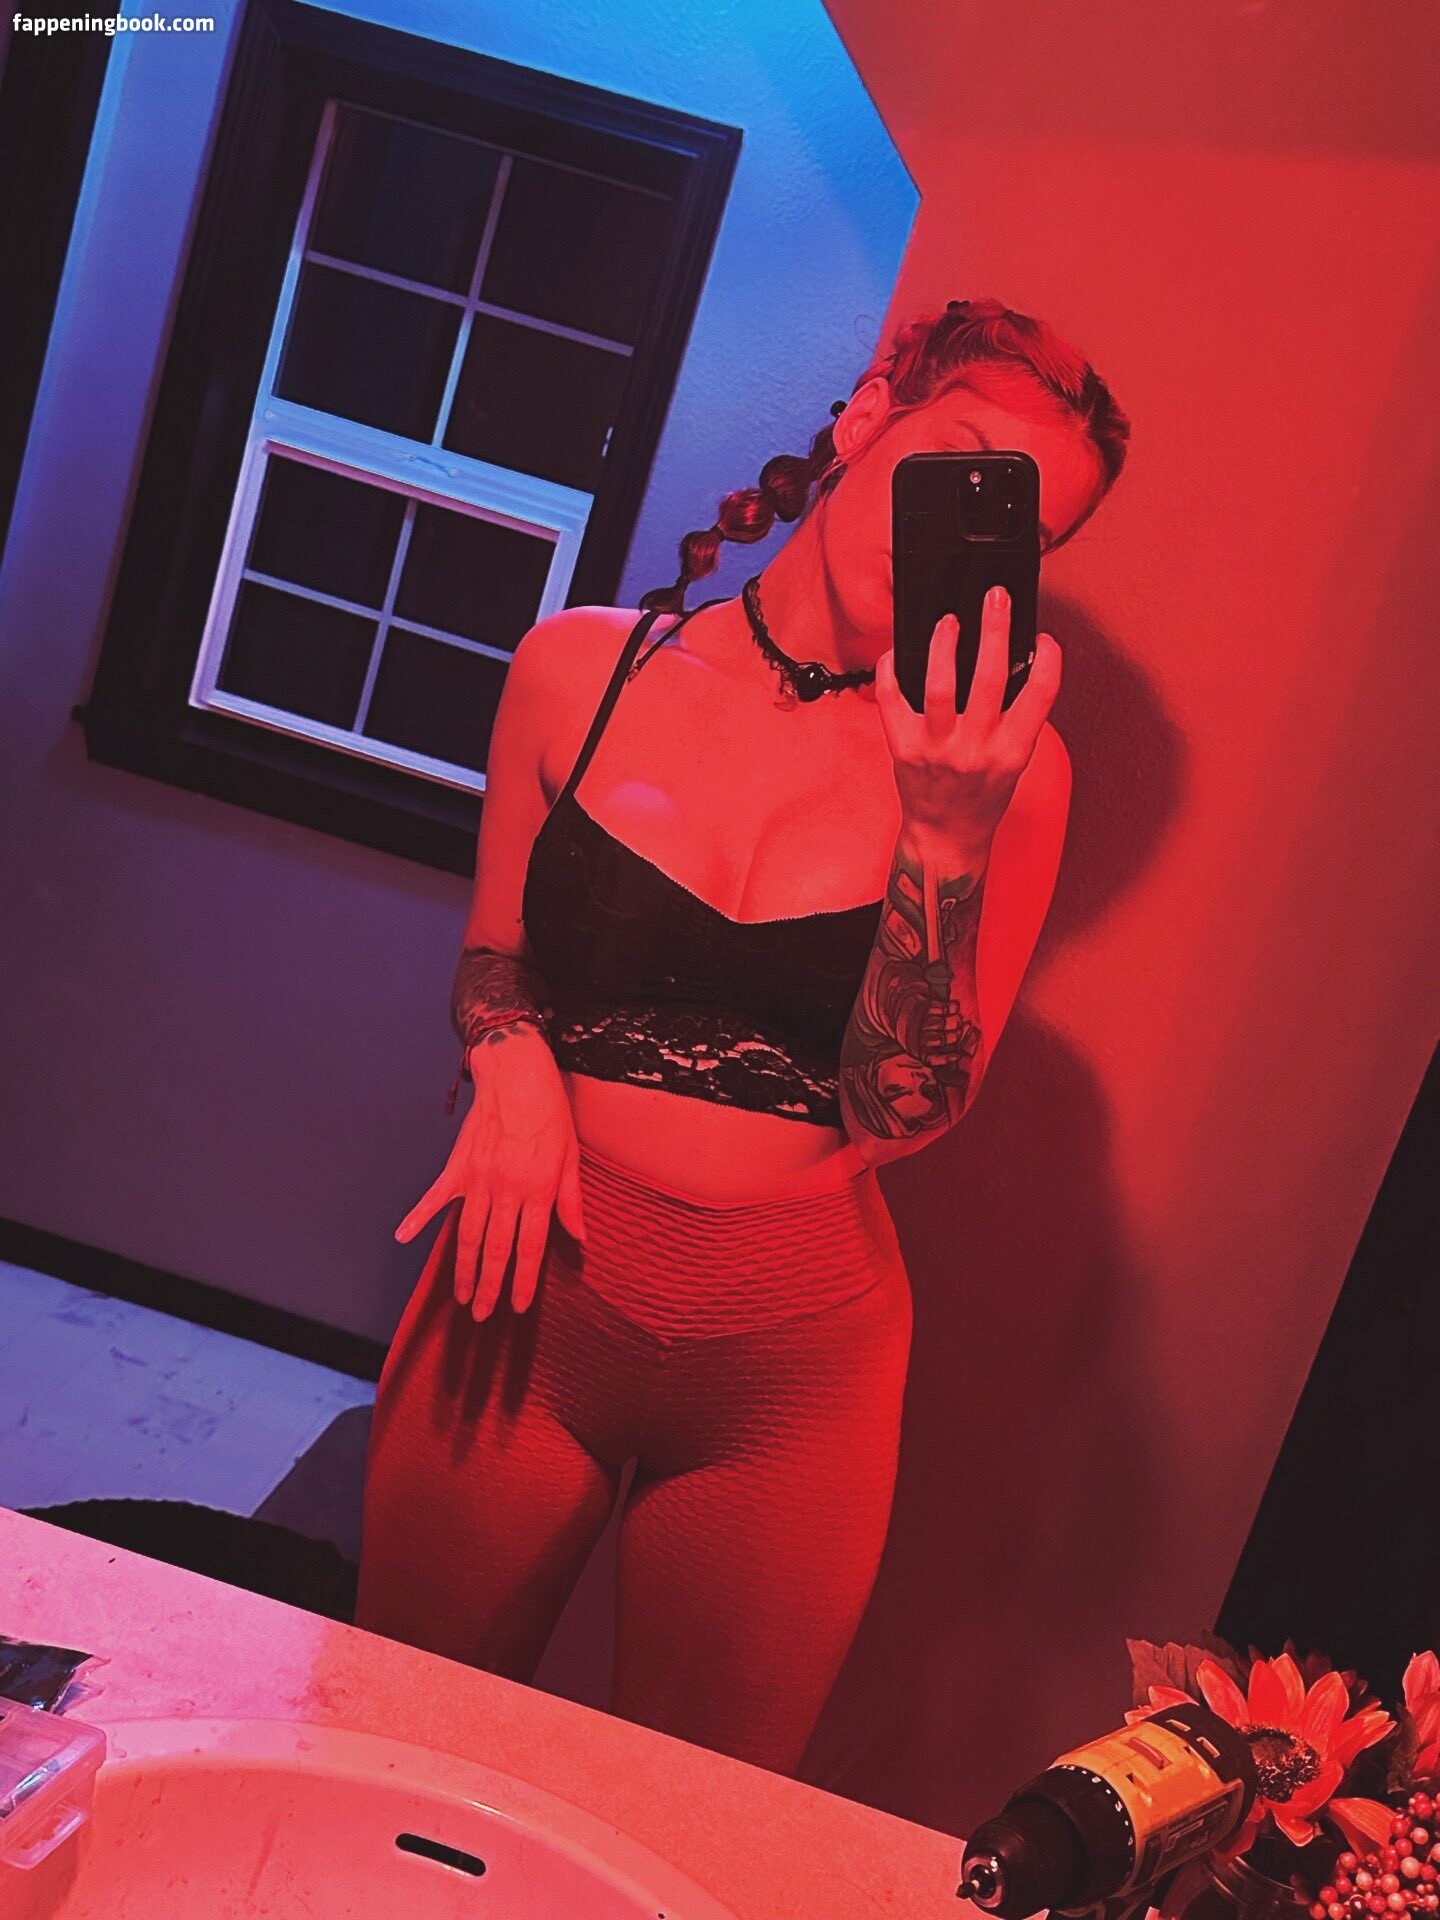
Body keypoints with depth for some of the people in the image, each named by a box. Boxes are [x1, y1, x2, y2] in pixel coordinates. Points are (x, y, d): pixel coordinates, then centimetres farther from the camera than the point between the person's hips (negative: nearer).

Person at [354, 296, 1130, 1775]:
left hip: (794, 1363, 0)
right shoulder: (584, 665, -3)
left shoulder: (1008, 767, -7)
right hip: (539, 1287, 1)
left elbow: (903, 1114, -12)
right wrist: (511, 1055, -11)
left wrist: (947, 833, -24)